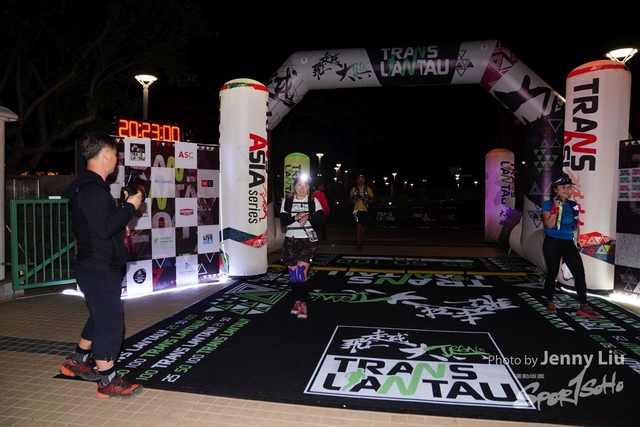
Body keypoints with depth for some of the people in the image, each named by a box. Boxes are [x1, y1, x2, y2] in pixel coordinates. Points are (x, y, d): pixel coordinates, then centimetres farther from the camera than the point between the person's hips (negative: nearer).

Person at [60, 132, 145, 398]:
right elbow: (105, 228, -28)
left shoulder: (90, 186, 12)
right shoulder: (92, 190, -22)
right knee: (110, 321, -2)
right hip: (99, 268, -11)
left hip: (97, 265, 11)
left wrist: (122, 205, 7)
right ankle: (108, 381, 10)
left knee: (101, 316, 24)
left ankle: (77, 362, 40)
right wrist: (130, 207, -19)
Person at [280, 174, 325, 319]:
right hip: (291, 240, 2)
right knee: (293, 273, 6)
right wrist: (296, 217, -23)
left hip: (308, 241, -2)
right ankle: (297, 302, 21)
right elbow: (283, 221, -6)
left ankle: (303, 305, -2)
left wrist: (307, 217, -27)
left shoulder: (313, 201, 1)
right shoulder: (287, 201, 3)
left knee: (302, 271, -10)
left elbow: (321, 217, -12)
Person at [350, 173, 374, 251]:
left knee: (363, 227, 12)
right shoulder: (354, 189, 5)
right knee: (358, 226, -13)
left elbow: (372, 200, 7)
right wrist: (353, 201, -4)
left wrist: (367, 202, -13)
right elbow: (350, 197, 17)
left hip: (365, 210, 2)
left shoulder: (368, 189, 4)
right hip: (357, 210, -2)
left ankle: (361, 242, 30)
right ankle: (358, 244, -13)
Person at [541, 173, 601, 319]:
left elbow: (576, 224, 16)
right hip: (552, 243, -4)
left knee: (579, 273, -2)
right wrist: (556, 208, -21)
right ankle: (550, 303, 20)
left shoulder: (573, 205, 7)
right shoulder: (548, 204, -7)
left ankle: (584, 307, 6)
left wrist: (576, 241, 13)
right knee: (552, 273, 5)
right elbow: (549, 224, -17)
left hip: (569, 243, 4)